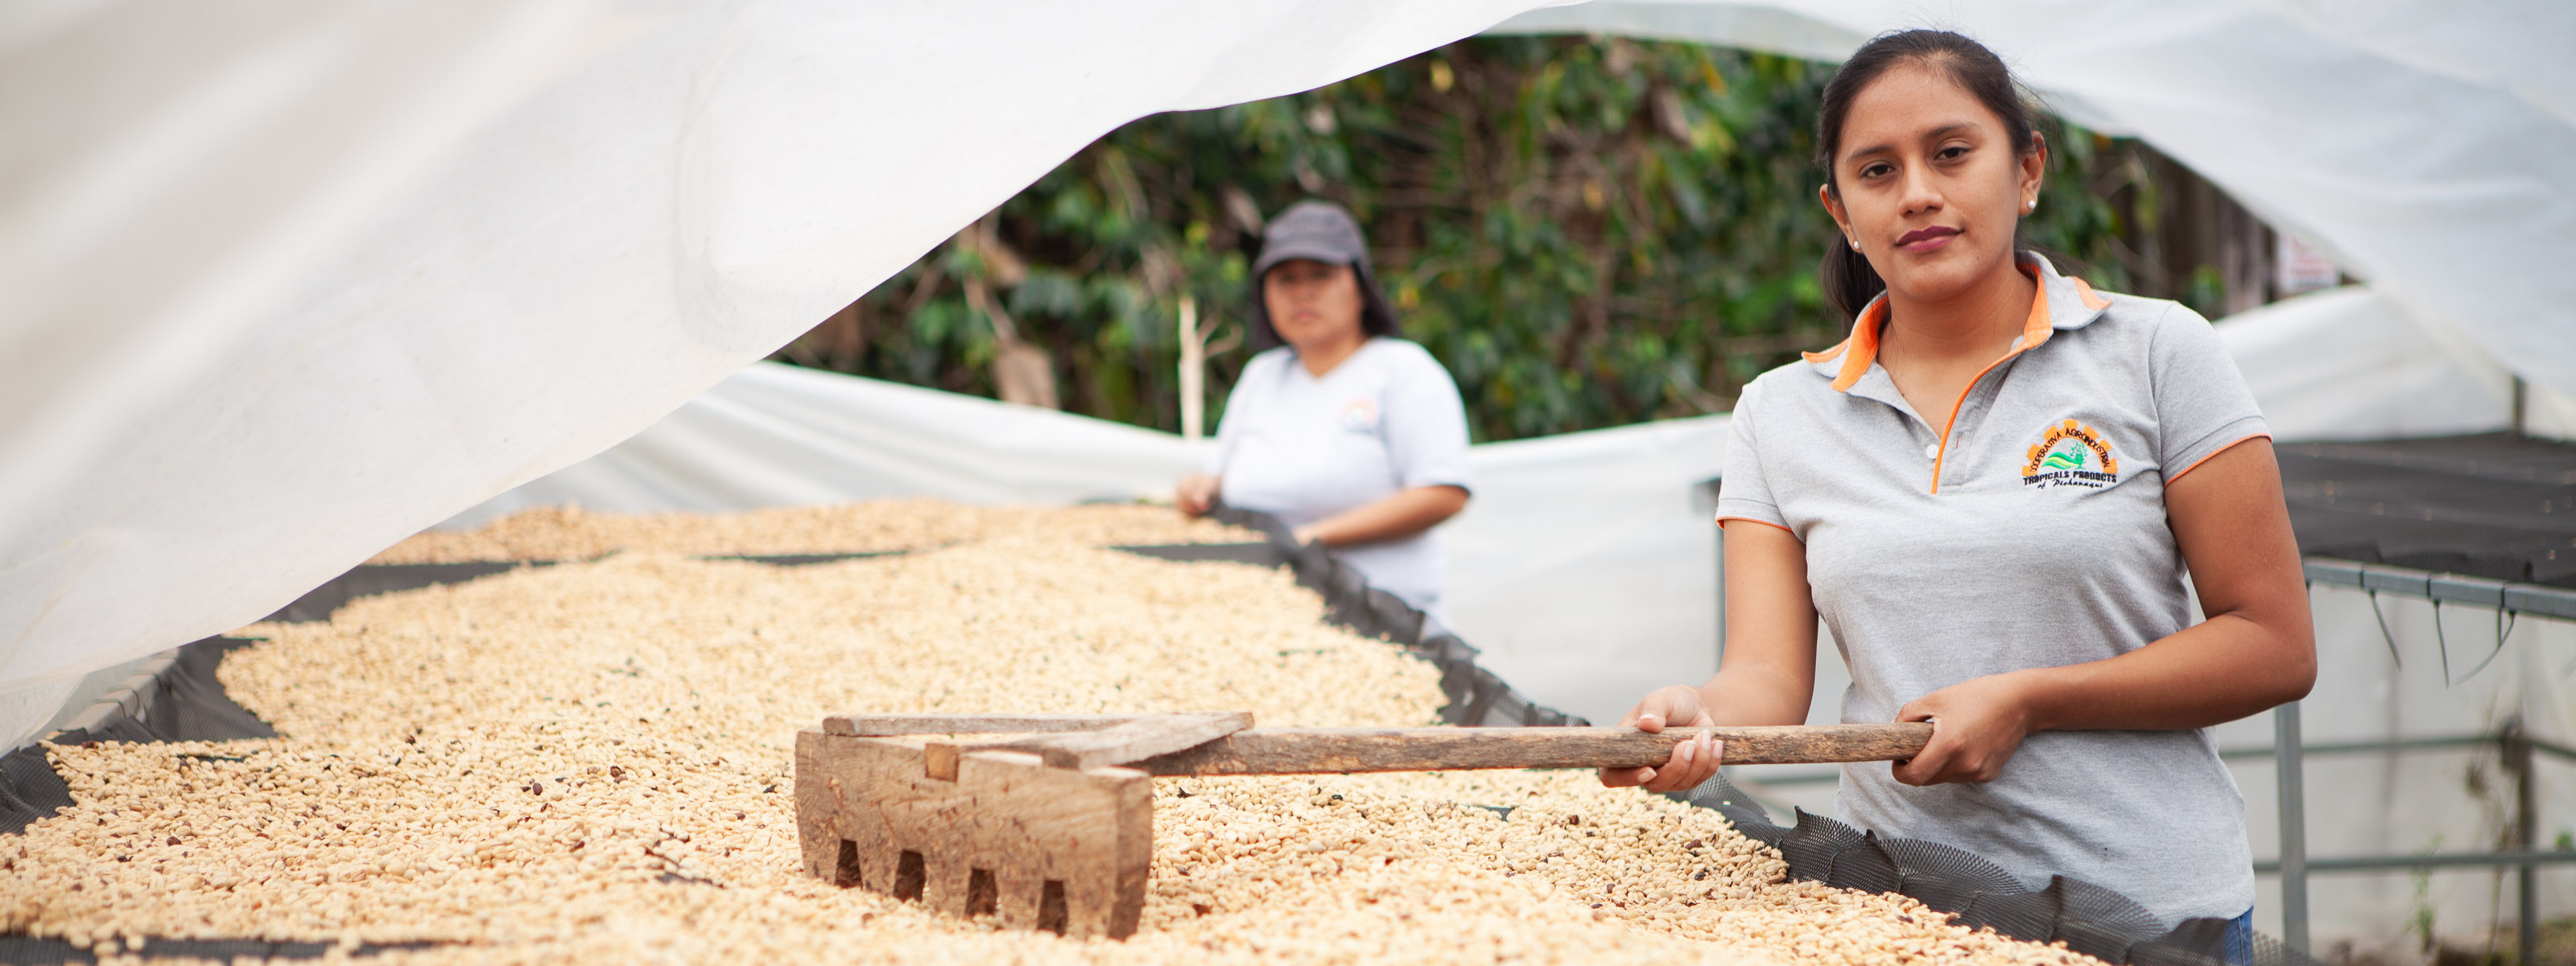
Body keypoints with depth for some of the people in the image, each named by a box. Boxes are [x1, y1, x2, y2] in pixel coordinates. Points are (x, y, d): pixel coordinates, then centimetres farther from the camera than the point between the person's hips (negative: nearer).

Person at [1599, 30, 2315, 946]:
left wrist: (2027, 701, -17)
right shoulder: (1779, 415, 4)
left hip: (2150, 908, -2)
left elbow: (2275, 645, -7)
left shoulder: (2156, 351, -4)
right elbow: (1769, 680, -5)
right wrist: (1697, 714, -29)